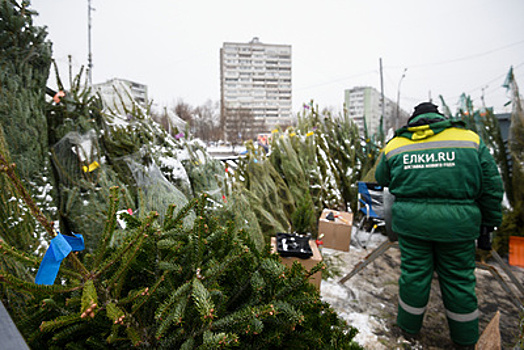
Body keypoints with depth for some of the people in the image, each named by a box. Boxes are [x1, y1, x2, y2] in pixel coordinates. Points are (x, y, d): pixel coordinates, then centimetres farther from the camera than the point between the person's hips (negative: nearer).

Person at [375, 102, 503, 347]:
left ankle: (409, 326, 33)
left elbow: (382, 180, 17)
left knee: (413, 272, 13)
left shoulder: (395, 145, 6)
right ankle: (465, 337, 35)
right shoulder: (471, 139, 5)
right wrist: (488, 225, 12)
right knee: (458, 277, 16)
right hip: (457, 223, 0)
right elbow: (491, 186, 6)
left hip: (411, 219, 0)